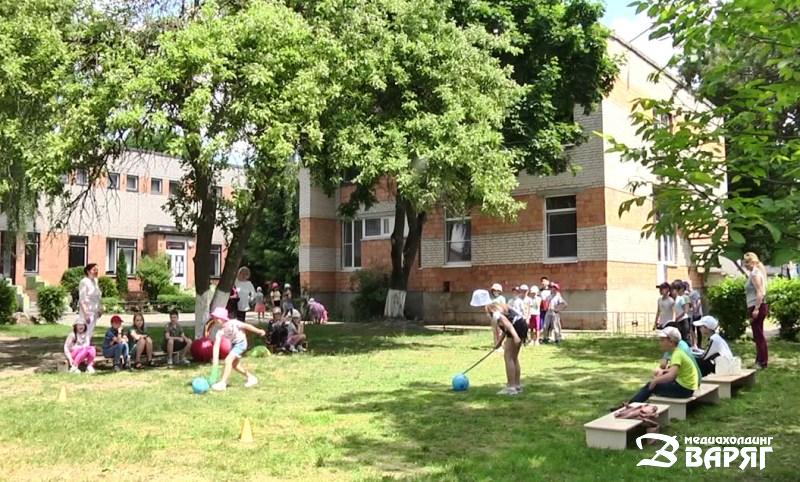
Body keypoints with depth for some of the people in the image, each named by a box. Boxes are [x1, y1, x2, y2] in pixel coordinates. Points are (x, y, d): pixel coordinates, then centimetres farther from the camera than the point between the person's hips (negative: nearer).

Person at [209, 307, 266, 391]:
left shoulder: (233, 323, -29)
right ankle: (251, 378, 35)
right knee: (234, 364, 18)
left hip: (241, 342, -7)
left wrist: (259, 331, -11)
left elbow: (246, 326, -20)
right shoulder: (219, 332, -15)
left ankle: (222, 383, -16)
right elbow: (216, 345, -19)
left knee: (228, 360, -21)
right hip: (233, 343, 7)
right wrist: (215, 360, -28)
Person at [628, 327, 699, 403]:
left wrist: (655, 380, -20)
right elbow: (673, 370, 21)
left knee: (650, 385, -7)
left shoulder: (677, 354, -21)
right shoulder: (678, 352, 8)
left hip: (684, 389, -10)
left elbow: (671, 376, -34)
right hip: (685, 386, 10)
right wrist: (662, 371, 0)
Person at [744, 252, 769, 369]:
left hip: (756, 307, -10)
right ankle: (761, 360, 22)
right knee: (759, 335, 15)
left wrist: (756, 309, -24)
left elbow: (760, 293, -21)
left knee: (758, 335, -6)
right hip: (759, 307, 10)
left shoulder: (754, 274, -13)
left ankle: (762, 362, -3)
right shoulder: (757, 272, 17)